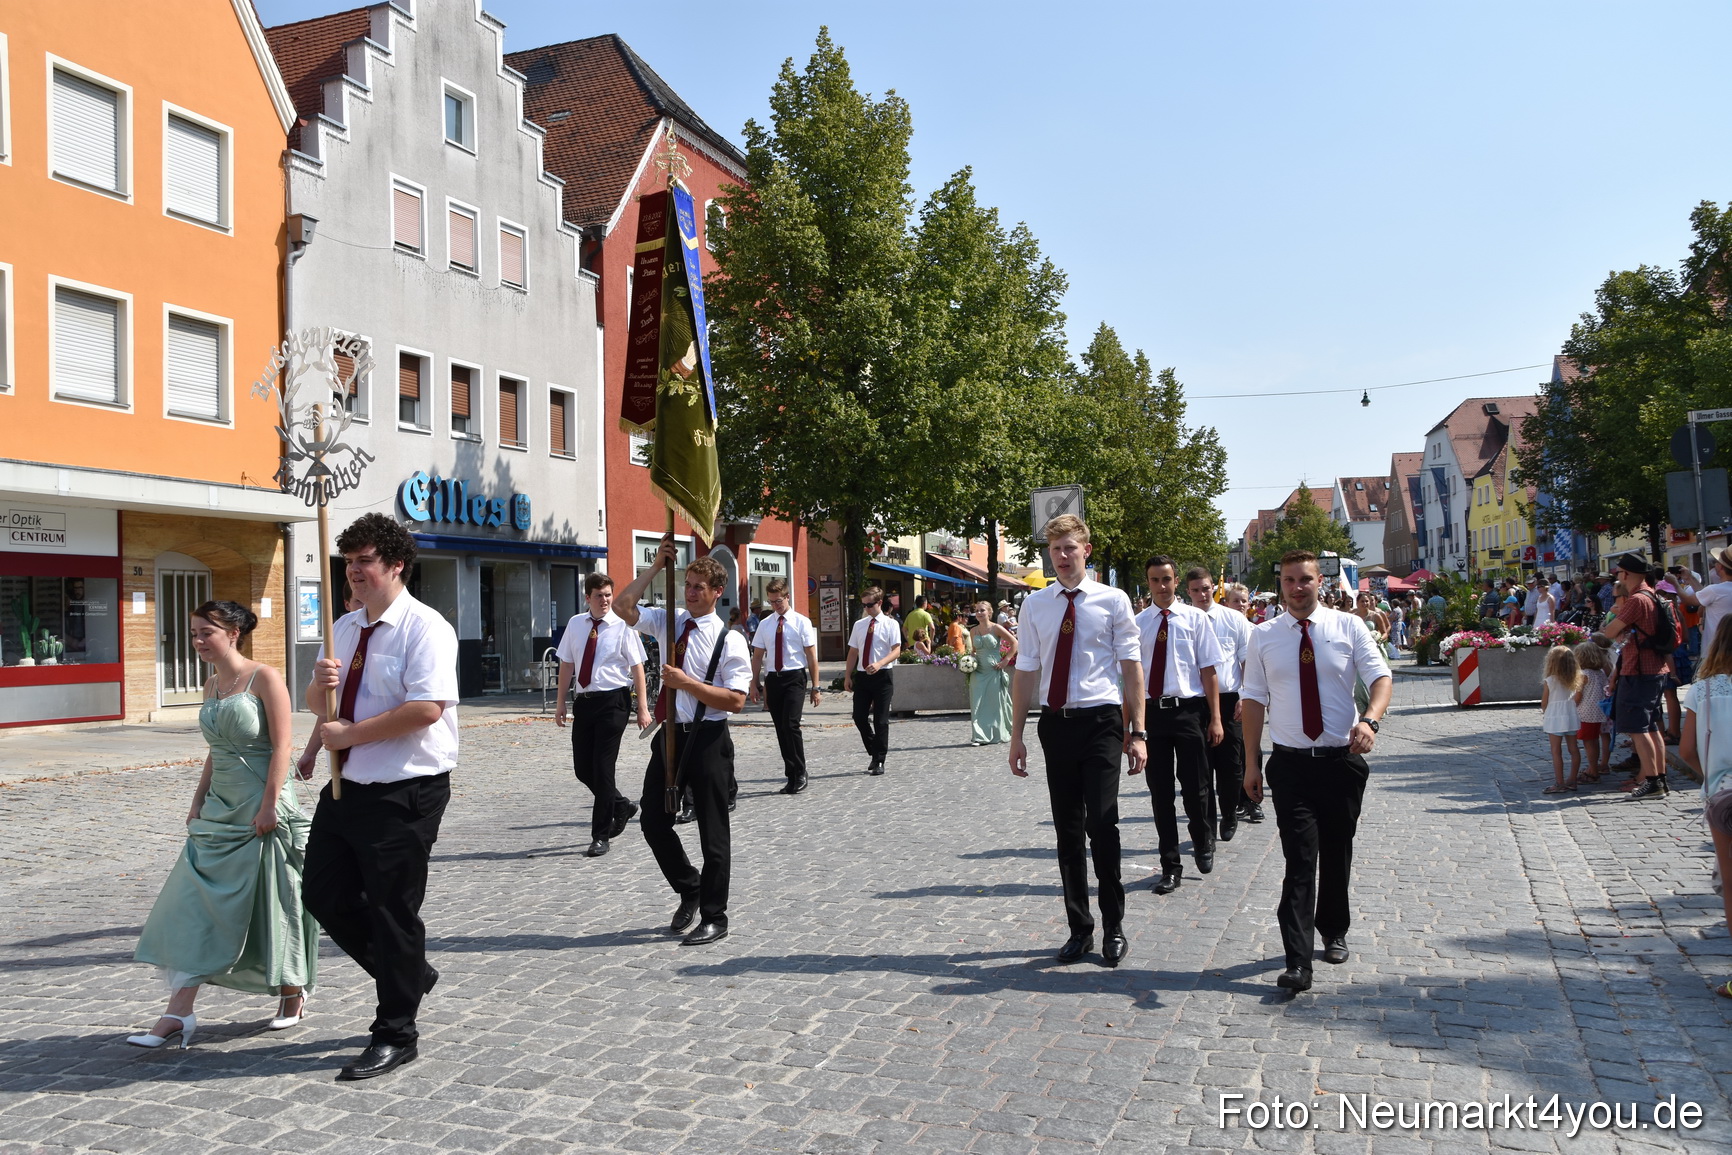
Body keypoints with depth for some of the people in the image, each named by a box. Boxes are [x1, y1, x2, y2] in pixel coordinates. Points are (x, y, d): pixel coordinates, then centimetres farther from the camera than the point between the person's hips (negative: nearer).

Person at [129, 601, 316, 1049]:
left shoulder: (264, 678, -11)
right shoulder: (212, 685, 12)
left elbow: (282, 745, -15)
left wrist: (269, 806, -19)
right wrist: (198, 800, 13)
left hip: (262, 810, -7)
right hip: (219, 810, 7)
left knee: (273, 904, 3)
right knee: (196, 903, 0)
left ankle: (293, 995, 23)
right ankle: (179, 1013, 3)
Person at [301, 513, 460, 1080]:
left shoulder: (424, 627, -15)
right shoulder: (345, 628, 11)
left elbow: (426, 708, -27)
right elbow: (316, 705, 18)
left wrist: (350, 734, -19)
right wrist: (320, 684, -6)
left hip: (405, 793, -9)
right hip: (348, 785, 9)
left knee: (393, 909, 1)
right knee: (325, 894, 14)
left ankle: (395, 1036, 17)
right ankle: (409, 973, 35)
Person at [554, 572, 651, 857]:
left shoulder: (622, 626, -6)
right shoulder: (575, 624, 6)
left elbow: (637, 667, -7)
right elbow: (566, 665, 10)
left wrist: (643, 708, -12)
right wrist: (561, 703, 8)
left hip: (613, 702, -5)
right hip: (584, 702, 5)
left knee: (603, 768, -4)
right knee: (582, 769, 8)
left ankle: (601, 836, 7)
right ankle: (621, 806, 34)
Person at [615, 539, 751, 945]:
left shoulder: (729, 639, -9)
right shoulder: (669, 622, 7)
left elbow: (735, 700, -15)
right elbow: (623, 607, -5)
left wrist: (687, 683, -20)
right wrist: (656, 566, -6)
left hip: (708, 739, -5)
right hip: (671, 734, 6)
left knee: (713, 831, 4)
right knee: (653, 821, 11)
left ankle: (713, 919, 17)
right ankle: (689, 890, 34)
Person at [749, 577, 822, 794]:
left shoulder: (801, 622, -1)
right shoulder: (765, 624, 9)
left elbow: (812, 656, -2)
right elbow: (757, 656, 12)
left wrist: (815, 687, -5)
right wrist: (755, 684, 6)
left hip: (795, 678, -4)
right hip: (773, 679, 4)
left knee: (791, 725, -16)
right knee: (780, 729, 6)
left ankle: (800, 774, -4)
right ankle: (791, 776, 15)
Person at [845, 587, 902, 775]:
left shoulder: (890, 624, -3)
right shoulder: (859, 625, 11)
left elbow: (896, 650, -12)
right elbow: (853, 651, 13)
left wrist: (879, 664, -28)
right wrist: (847, 676, 6)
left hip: (883, 675, -4)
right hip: (862, 675, 4)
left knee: (881, 720, -1)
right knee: (859, 717, 2)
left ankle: (879, 761, 8)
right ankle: (874, 753, 23)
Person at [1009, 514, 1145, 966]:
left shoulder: (1113, 601, -1)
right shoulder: (1034, 605, 6)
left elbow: (1132, 667, -1)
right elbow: (1025, 671, 8)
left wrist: (1137, 732, -6)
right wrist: (1016, 735, 7)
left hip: (1101, 721, -3)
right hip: (1056, 724, 3)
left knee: (1102, 824, -8)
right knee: (1067, 831, 11)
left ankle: (1113, 928, 11)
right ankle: (1079, 929, 24)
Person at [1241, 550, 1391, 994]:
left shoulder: (1348, 627, 1)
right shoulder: (1263, 636, 3)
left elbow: (1380, 677, -5)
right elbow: (1254, 699, 3)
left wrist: (1370, 719, -26)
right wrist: (1251, 763, -2)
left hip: (1343, 760, 1)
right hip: (1291, 763, -1)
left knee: (1337, 854, 14)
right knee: (1300, 860, -8)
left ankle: (1334, 932, 36)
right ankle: (1298, 961, -9)